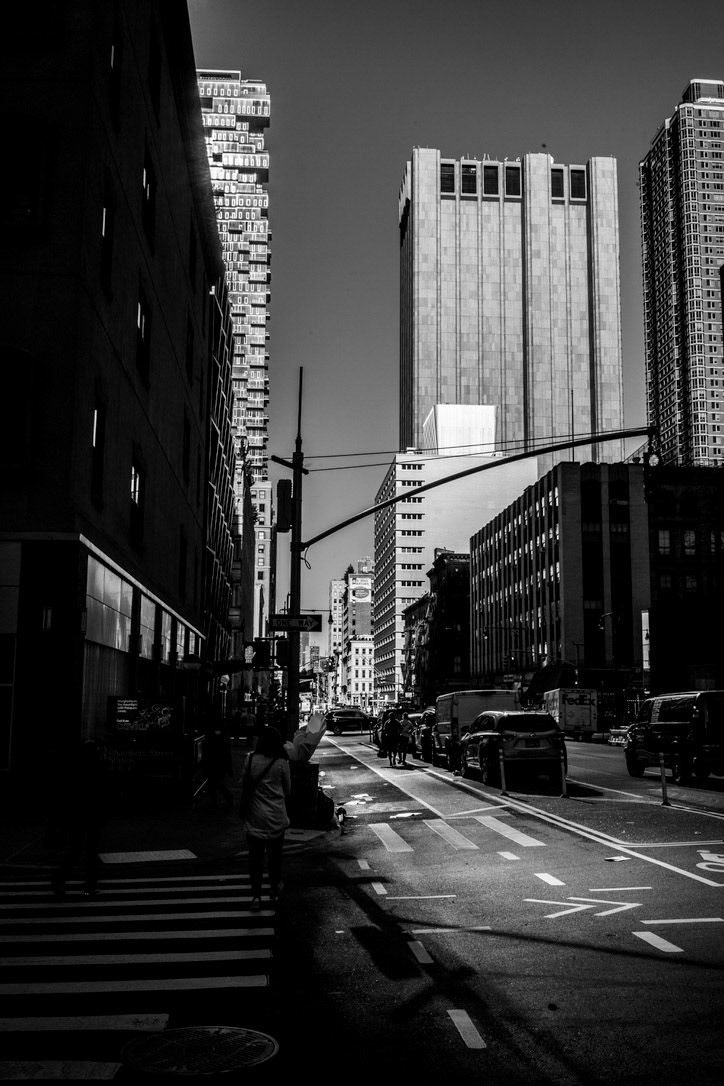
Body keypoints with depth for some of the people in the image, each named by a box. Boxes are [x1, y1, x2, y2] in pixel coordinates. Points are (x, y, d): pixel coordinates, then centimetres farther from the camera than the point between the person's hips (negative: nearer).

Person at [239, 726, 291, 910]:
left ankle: (256, 896, 4)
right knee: (275, 855, 17)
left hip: (254, 817, 0)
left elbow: (244, 786, 1)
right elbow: (287, 791, 0)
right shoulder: (281, 763, -10)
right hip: (276, 817, 0)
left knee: (255, 857, 7)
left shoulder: (251, 760, -9)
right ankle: (274, 890, 32)